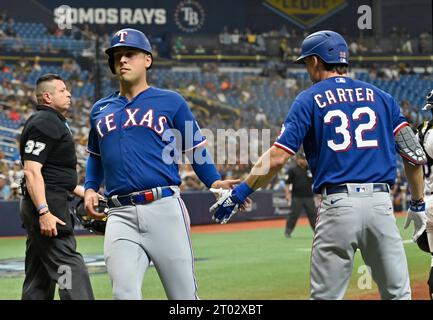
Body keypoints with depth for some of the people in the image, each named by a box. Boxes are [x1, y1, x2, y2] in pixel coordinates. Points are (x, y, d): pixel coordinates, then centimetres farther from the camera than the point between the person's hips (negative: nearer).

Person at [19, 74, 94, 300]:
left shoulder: (55, 122, 22)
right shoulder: (43, 123, -12)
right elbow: (31, 170, -21)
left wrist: (83, 192, 26)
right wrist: (43, 212, -28)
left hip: (45, 206, 11)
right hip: (47, 204, -11)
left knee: (38, 279, 11)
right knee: (70, 268, -16)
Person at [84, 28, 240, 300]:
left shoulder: (171, 102, 8)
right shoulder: (100, 110, 19)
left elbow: (196, 149, 10)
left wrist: (214, 182, -6)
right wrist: (90, 188, 15)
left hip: (165, 208, -2)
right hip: (121, 215, 2)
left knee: (184, 294, 0)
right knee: (124, 294, -11)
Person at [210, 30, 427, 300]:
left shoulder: (309, 100, 5)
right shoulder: (381, 98, 14)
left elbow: (277, 158, -6)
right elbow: (415, 155, 8)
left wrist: (238, 194, 0)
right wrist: (418, 205, 18)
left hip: (338, 206, -2)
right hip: (381, 202, 3)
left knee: (325, 296, 4)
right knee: (398, 294, 7)